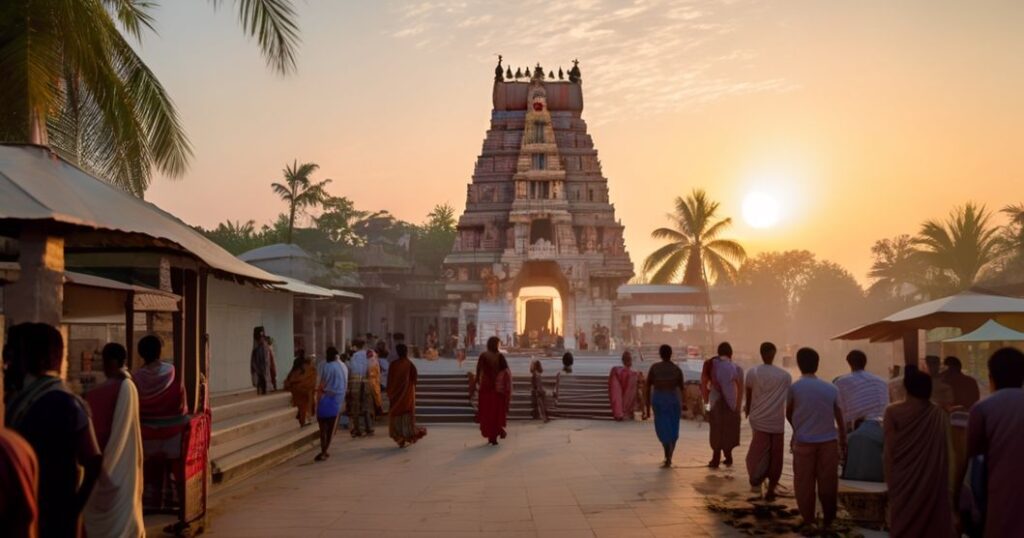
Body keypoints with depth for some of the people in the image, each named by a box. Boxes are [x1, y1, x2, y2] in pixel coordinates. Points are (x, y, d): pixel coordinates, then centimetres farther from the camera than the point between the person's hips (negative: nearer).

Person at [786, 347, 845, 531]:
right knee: (827, 482, 11)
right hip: (829, 441, 2)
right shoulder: (831, 388, 2)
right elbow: (839, 416, 10)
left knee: (804, 483, 9)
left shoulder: (794, 387, -4)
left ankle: (808, 520, 14)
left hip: (804, 442, -2)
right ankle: (828, 519, 17)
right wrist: (843, 439, 23)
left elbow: (788, 414, 8)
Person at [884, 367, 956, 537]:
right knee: (932, 523, 10)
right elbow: (944, 454, 1)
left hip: (903, 482, -1)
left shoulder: (893, 412, -9)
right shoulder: (939, 415, -4)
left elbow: (889, 451, -8)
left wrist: (890, 482, 0)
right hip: (932, 481, 1)